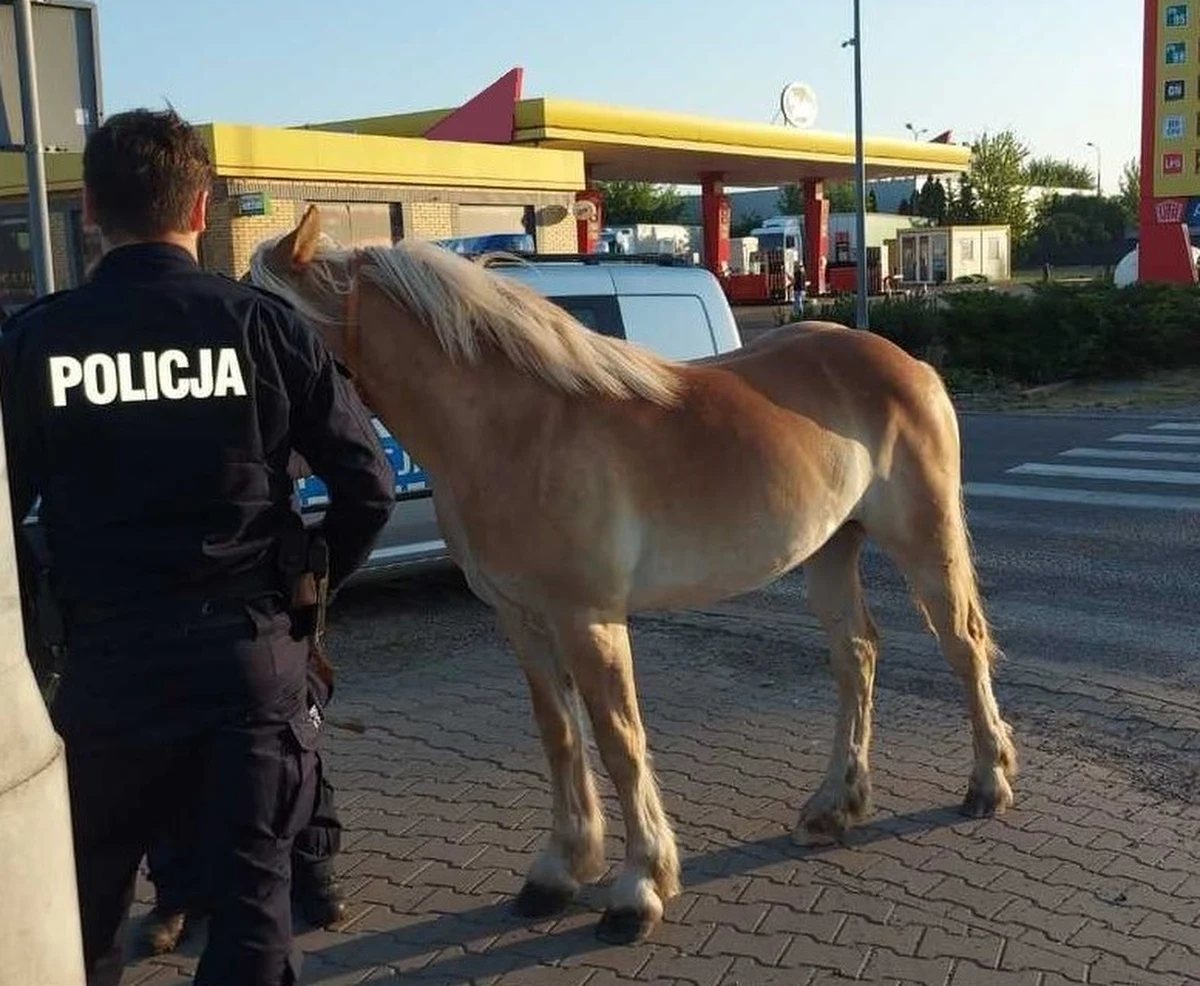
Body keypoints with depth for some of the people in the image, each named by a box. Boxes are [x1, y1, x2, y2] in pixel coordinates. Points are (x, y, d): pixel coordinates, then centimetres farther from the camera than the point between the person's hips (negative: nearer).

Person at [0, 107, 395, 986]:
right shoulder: (265, 324, -5)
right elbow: (368, 484, -7)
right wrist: (312, 585, 9)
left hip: (109, 656, 1)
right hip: (252, 647, -1)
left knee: (90, 896, 22)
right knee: (253, 883, 11)